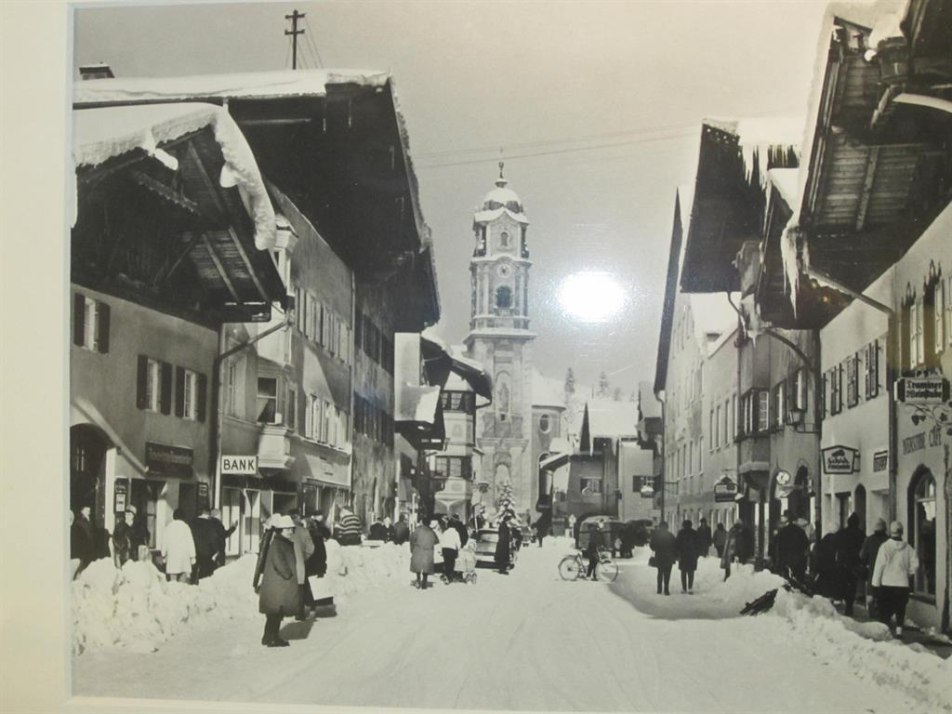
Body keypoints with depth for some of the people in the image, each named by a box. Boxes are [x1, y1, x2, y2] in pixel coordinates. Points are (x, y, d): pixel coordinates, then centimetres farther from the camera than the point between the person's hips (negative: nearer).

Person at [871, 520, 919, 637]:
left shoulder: (885, 546, -9)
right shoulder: (908, 548, -1)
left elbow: (879, 565, -8)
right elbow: (915, 564, -2)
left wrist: (876, 583, -4)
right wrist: (907, 574, 15)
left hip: (887, 584, -2)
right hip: (903, 584, 2)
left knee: (885, 610, 4)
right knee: (900, 610, 14)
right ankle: (899, 630, 13)